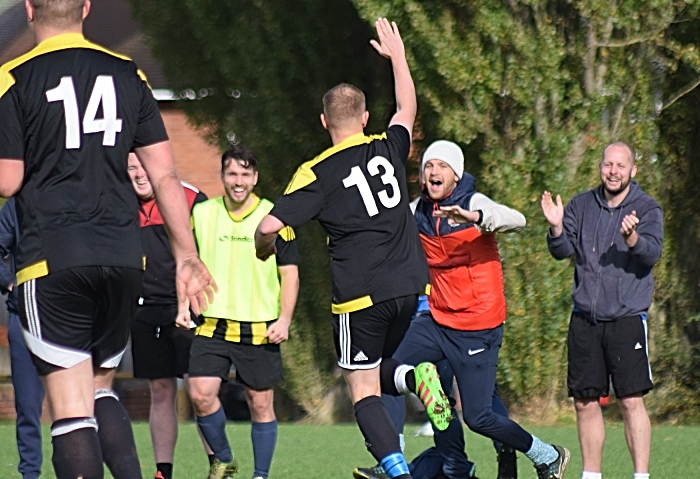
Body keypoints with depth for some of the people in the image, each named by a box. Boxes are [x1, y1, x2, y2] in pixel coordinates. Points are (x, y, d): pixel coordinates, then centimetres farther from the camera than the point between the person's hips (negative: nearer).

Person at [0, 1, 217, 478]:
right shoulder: (128, 75, 9)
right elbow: (165, 175, 9)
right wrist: (187, 257, 13)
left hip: (52, 261, -4)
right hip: (123, 259, 4)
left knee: (71, 406, -3)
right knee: (100, 388, 19)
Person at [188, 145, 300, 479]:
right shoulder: (202, 214, 6)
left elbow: (290, 273, 2)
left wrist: (284, 320, -7)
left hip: (260, 330, -2)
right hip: (213, 325, 2)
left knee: (261, 403, 2)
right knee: (201, 393, -11)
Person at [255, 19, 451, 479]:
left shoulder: (318, 173, -8)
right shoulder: (389, 149, 5)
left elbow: (270, 226, -14)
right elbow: (408, 109, 27)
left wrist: (263, 248, 9)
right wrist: (397, 54, 38)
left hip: (360, 295, -5)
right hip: (410, 286, 5)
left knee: (364, 392, 1)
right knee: (375, 373, 23)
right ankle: (416, 377, -11)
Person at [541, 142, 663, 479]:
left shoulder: (647, 209, 0)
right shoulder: (582, 205, 10)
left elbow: (652, 253, -15)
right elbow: (562, 251, 4)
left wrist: (632, 238, -36)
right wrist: (556, 227, -17)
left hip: (627, 317, -4)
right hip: (585, 319, 4)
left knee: (631, 401, -11)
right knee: (585, 402, 7)